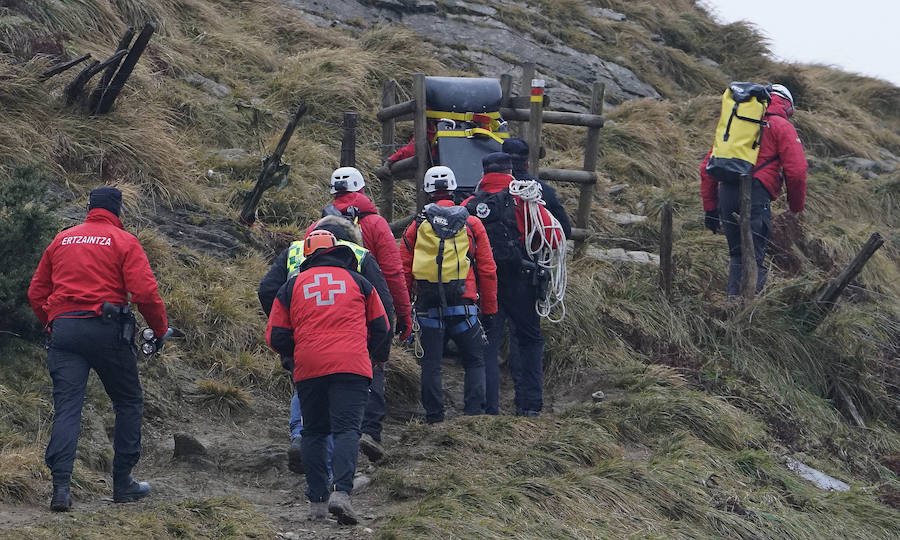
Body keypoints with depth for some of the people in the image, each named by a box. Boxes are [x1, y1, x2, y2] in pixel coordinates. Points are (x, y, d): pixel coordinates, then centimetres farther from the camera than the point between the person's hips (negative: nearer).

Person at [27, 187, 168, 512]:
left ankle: (60, 487, -16)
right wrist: (160, 329, 4)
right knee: (129, 403, 13)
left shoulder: (61, 241, 15)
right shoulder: (124, 242, 2)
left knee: (66, 407, -2)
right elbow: (144, 292, -9)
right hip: (106, 328, -3)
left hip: (63, 329, 3)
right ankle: (123, 484, 14)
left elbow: (36, 293, 16)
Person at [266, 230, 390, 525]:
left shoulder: (291, 287, 12)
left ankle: (317, 500, 10)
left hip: (308, 368, 1)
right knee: (346, 428, -6)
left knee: (314, 432, 13)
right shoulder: (357, 281, 13)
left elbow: (276, 337, 10)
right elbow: (380, 327, 17)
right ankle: (341, 491, -26)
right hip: (351, 367, -1)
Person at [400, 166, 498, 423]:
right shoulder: (472, 224, 3)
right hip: (463, 305, -1)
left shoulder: (416, 227, 5)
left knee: (431, 363, 7)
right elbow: (487, 270, 3)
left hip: (427, 306, 1)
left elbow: (404, 272, 6)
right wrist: (489, 308, 11)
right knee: (475, 362, 8)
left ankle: (434, 417, 4)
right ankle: (474, 414, -3)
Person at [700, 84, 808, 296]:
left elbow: (707, 168, 23)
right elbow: (796, 170, -3)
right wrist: (796, 206, 11)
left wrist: (710, 208, 24)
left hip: (726, 193, 5)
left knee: (737, 256, 18)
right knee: (754, 258, -7)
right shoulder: (782, 127, 9)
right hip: (756, 194, -5)